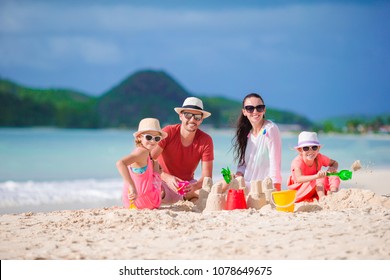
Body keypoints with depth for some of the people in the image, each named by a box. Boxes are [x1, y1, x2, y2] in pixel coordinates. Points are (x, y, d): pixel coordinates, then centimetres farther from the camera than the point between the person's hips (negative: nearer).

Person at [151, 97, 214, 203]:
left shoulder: (205, 140, -9)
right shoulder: (168, 132, -15)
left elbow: (206, 176, -14)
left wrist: (195, 186, -38)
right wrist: (167, 178, -43)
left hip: (188, 184, 3)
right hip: (163, 182, -3)